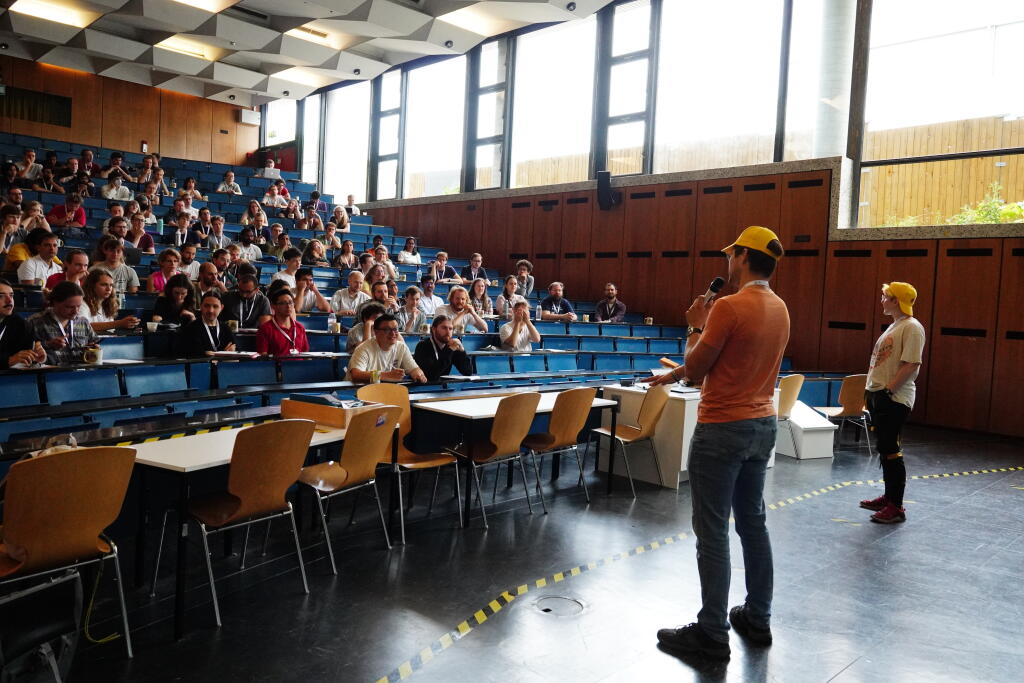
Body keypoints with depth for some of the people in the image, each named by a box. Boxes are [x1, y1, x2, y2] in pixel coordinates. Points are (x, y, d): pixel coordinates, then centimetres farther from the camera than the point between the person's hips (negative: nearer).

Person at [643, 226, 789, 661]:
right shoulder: (779, 309, 9)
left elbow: (695, 369, -12)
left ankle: (712, 634, 9)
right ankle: (757, 620, 29)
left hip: (722, 429, -9)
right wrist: (674, 375, 21)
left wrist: (696, 326, 3)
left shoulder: (729, 307, -19)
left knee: (713, 532, 0)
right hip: (762, 425, 9)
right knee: (753, 523, 17)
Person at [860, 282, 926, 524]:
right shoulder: (894, 326, 17)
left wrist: (889, 389, -21)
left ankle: (896, 507, 0)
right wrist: (871, 391, 16)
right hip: (878, 396, 10)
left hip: (894, 399, -10)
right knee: (884, 449, 16)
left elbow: (912, 364, -21)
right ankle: (888, 497, 27)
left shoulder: (912, 327, -13)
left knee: (890, 450, -7)